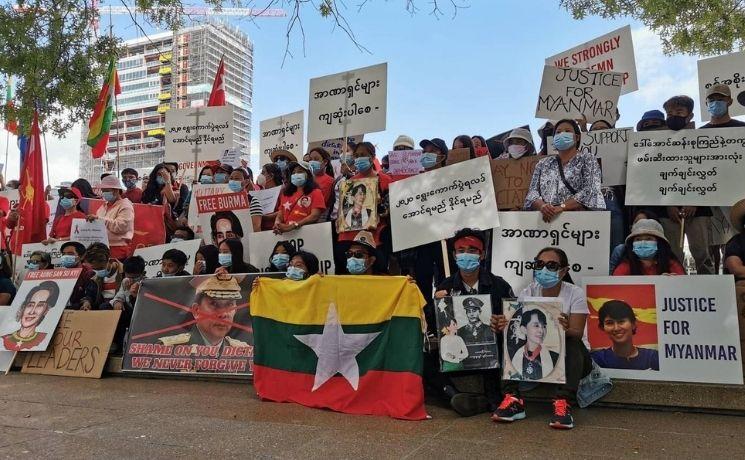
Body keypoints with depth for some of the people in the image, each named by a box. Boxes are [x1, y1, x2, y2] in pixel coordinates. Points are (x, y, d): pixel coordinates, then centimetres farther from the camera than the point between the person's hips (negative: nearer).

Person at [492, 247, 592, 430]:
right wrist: (503, 325, -36)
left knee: (570, 342, -33)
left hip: (571, 358, -2)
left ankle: (563, 404, -38)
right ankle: (513, 400, -28)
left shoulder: (575, 293, -10)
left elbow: (578, 334, -21)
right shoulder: (529, 292, -1)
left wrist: (566, 329, -45)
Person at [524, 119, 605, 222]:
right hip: (545, 218, 4)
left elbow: (589, 191, -4)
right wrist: (542, 206, -14)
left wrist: (561, 207, -17)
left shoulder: (587, 159, 10)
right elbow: (532, 193, 9)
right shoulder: (543, 164, 18)